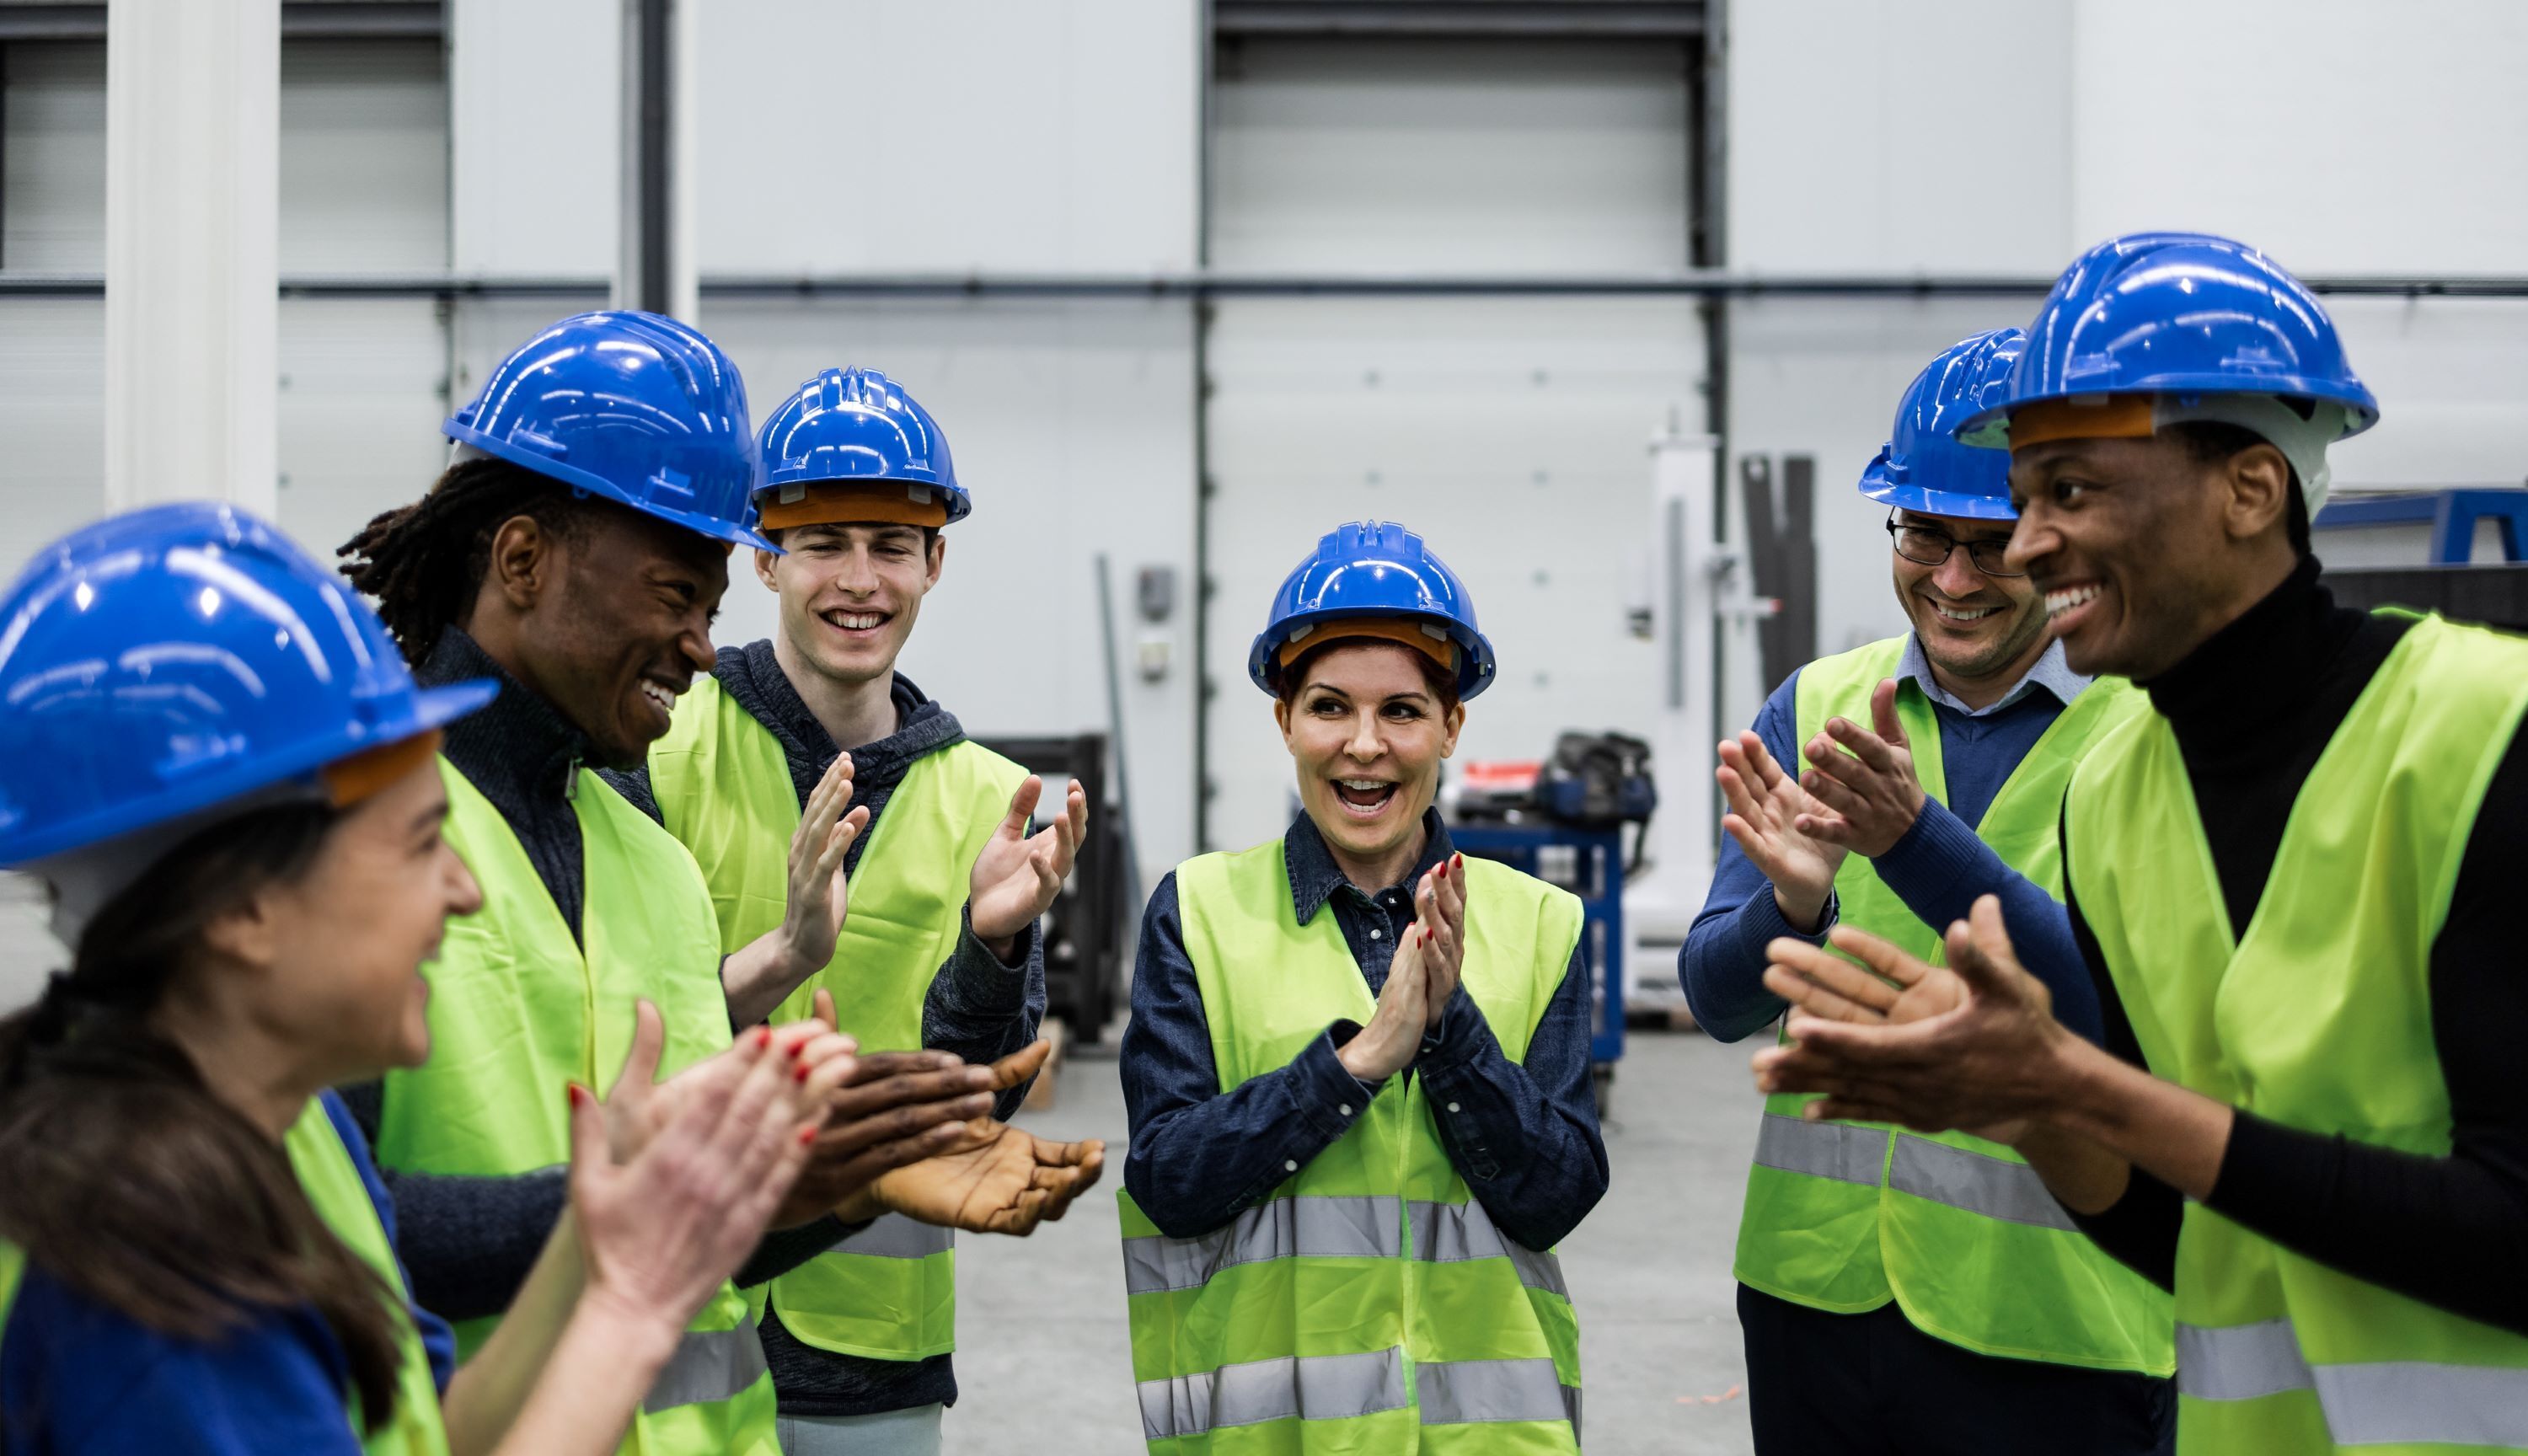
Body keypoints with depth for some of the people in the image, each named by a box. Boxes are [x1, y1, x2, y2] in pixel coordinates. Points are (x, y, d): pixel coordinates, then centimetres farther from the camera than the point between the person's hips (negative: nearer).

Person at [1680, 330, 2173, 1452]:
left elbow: (2122, 1011, -20)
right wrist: (1795, 902, -24)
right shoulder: (1813, 707, 3)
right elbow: (1718, 998, -2)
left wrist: (1916, 836, -32)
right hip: (1814, 1288, 4)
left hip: (2051, 1327, -3)